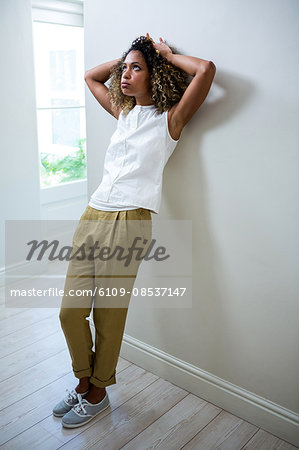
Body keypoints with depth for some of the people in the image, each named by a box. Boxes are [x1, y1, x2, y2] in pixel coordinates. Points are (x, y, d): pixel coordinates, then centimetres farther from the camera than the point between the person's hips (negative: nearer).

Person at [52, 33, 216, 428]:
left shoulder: (170, 118, 2)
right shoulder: (123, 113, 19)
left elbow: (206, 69, -12)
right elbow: (91, 76, 35)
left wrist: (166, 55, 5)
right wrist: (127, 56, 25)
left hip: (128, 222, -6)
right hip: (92, 217, 6)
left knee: (109, 315, 3)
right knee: (70, 310, 7)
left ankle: (98, 394, 26)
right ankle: (84, 381, 31)